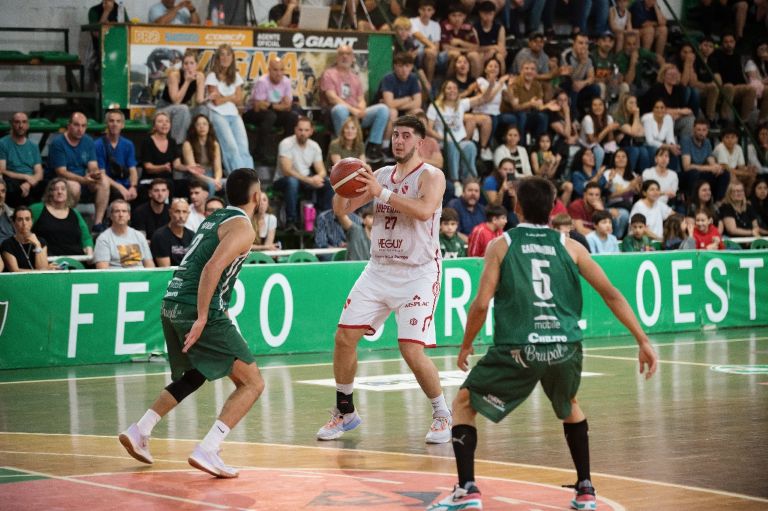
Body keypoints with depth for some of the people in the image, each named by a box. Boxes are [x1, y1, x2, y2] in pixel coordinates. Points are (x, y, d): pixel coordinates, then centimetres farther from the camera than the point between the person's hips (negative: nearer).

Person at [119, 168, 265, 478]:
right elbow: (213, 267, -20)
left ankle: (139, 431, 24)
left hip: (171, 306, 9)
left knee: (193, 377, 31)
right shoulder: (243, 227, -6)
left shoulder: (215, 218, 21)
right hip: (197, 310, -9)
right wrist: (202, 319, -23)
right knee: (252, 383, -3)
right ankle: (207, 451, -16)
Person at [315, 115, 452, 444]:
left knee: (411, 350, -15)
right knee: (344, 336, -1)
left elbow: (424, 210, -27)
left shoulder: (431, 176, -7)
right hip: (379, 269, 6)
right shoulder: (381, 175, 11)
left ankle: (442, 415, 6)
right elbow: (342, 209, 8)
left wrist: (382, 193, -28)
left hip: (417, 274, -6)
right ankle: (345, 412, 16)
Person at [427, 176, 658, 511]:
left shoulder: (502, 245, 8)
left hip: (519, 350, -3)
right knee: (570, 407, 34)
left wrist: (466, 346, 15)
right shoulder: (568, 246, 14)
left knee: (463, 404, 17)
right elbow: (611, 294, 9)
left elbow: (481, 304, 0)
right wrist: (643, 341, 12)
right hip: (565, 348, 3)